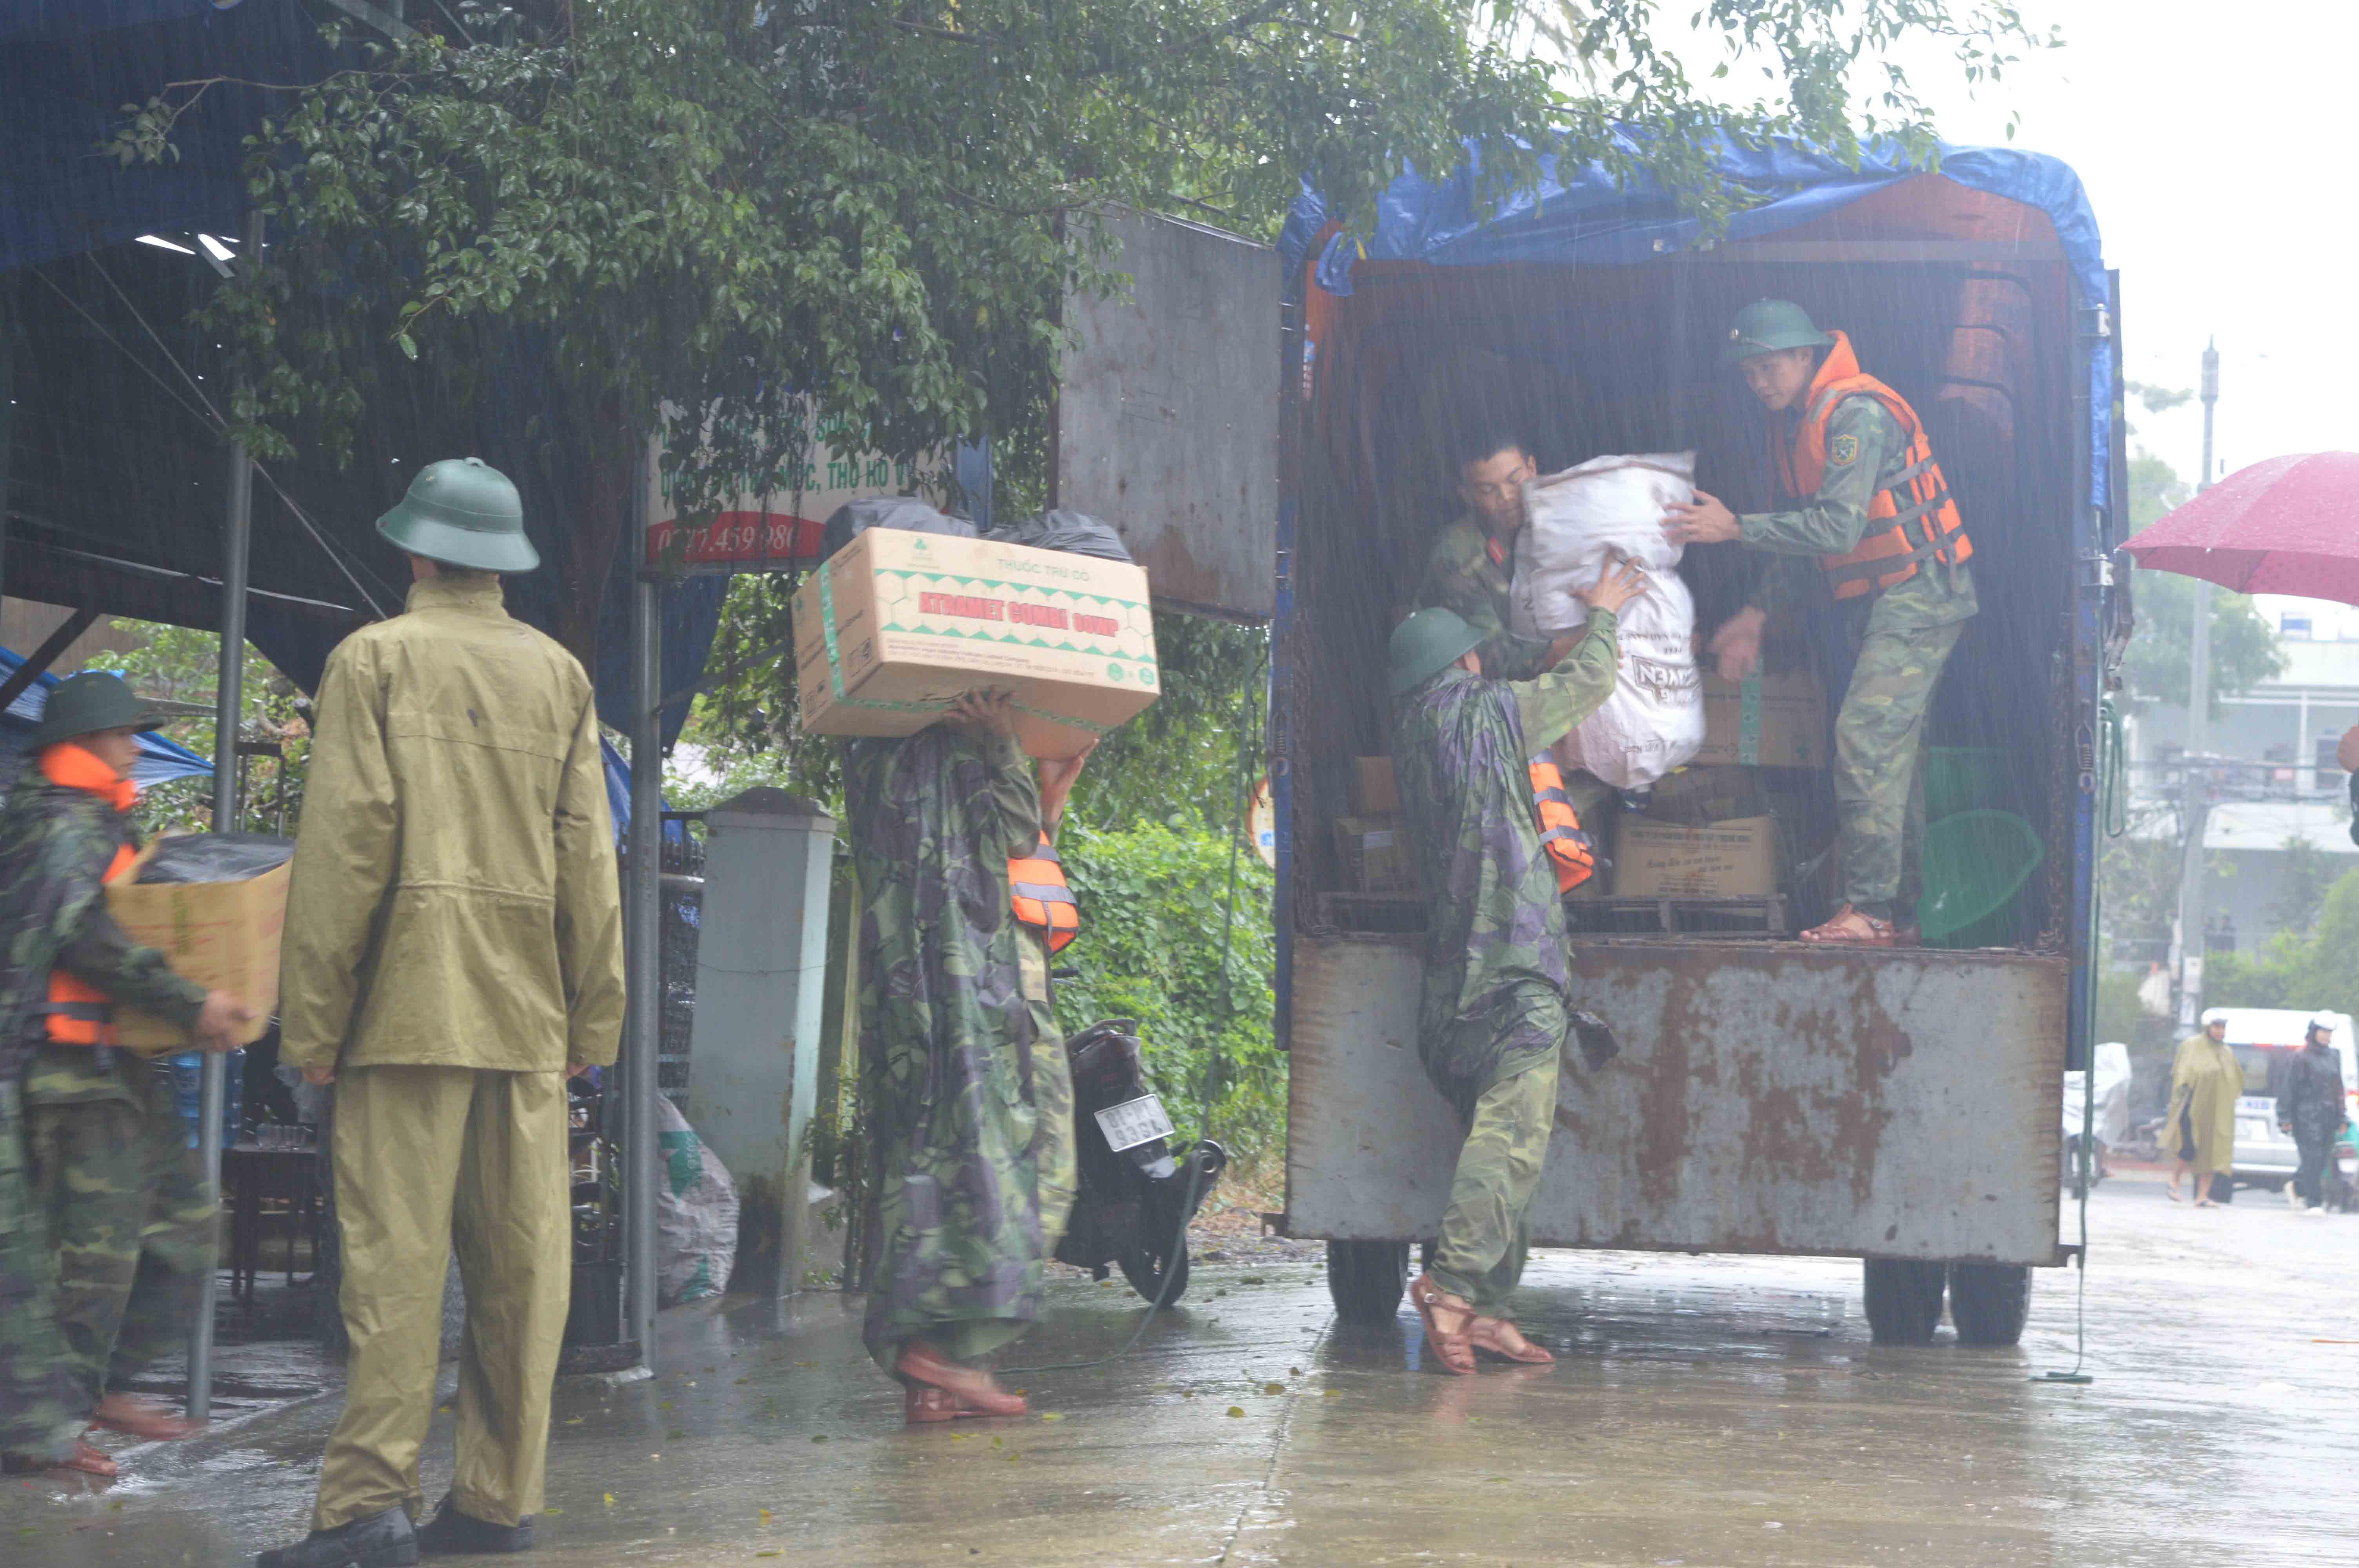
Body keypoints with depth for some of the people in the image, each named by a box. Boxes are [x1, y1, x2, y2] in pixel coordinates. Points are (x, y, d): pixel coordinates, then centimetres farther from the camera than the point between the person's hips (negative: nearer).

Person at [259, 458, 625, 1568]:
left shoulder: (374, 660, 2)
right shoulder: (560, 674, 12)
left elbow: (344, 840, -5)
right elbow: (587, 856, 8)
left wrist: (312, 1015, -3)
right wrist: (594, 1016, 11)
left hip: (411, 1000, -3)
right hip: (529, 1011, 4)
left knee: (395, 1251, -6)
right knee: (519, 1258, 5)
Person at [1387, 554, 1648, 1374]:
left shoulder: (1410, 734, 16)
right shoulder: (1491, 710, 0)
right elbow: (1590, 681, 15)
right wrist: (1604, 614, 34)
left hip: (1453, 968, 7)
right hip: (1517, 963, -7)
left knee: (1493, 1132, 8)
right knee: (1512, 1131, -14)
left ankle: (1485, 1308, 3)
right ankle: (1456, 1280, -28)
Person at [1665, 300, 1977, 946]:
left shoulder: (1858, 412, -17)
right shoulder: (1792, 423, 13)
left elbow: (1837, 526, -24)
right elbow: (1801, 539, 20)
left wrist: (1736, 527, -21)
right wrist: (1758, 612, 12)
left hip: (1919, 592, -10)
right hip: (1875, 601, 10)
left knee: (1866, 735, -18)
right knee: (1892, 746, 9)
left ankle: (1869, 909, -18)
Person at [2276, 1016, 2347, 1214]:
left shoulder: (2333, 1058, 17)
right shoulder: (2301, 1057, -4)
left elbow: (2338, 1089, 22)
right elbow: (2289, 1088, -6)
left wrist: (2341, 1118, 18)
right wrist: (2286, 1118, -10)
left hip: (2328, 1116, 7)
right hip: (2307, 1116, -6)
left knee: (2322, 1159, 7)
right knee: (2313, 1158, -11)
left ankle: (2296, 1187, 30)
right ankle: (2314, 1203, -8)